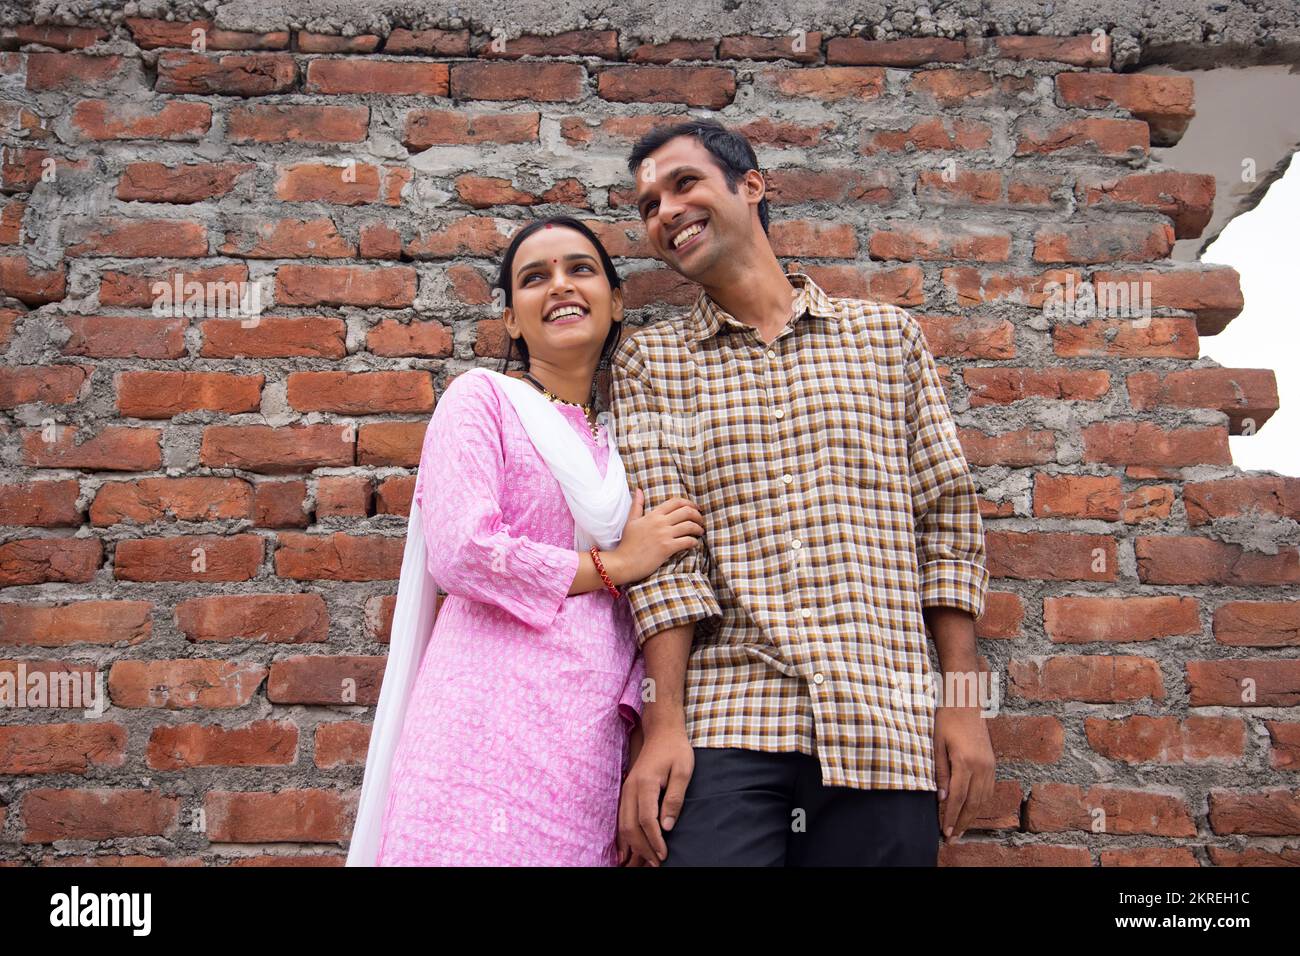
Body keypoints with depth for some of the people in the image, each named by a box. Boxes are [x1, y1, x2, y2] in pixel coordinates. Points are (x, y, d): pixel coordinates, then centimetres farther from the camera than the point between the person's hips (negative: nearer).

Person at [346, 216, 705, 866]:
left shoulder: (624, 444, 18)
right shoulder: (483, 397, 3)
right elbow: (461, 552, -12)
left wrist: (649, 732, 3)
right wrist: (612, 566, -1)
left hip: (598, 740, 5)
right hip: (493, 721, -4)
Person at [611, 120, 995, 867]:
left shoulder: (887, 333, 11)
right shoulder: (650, 361, 10)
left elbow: (947, 517, 8)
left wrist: (963, 701, 3)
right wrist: (664, 722, -10)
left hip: (885, 724, 1)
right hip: (726, 722, -1)